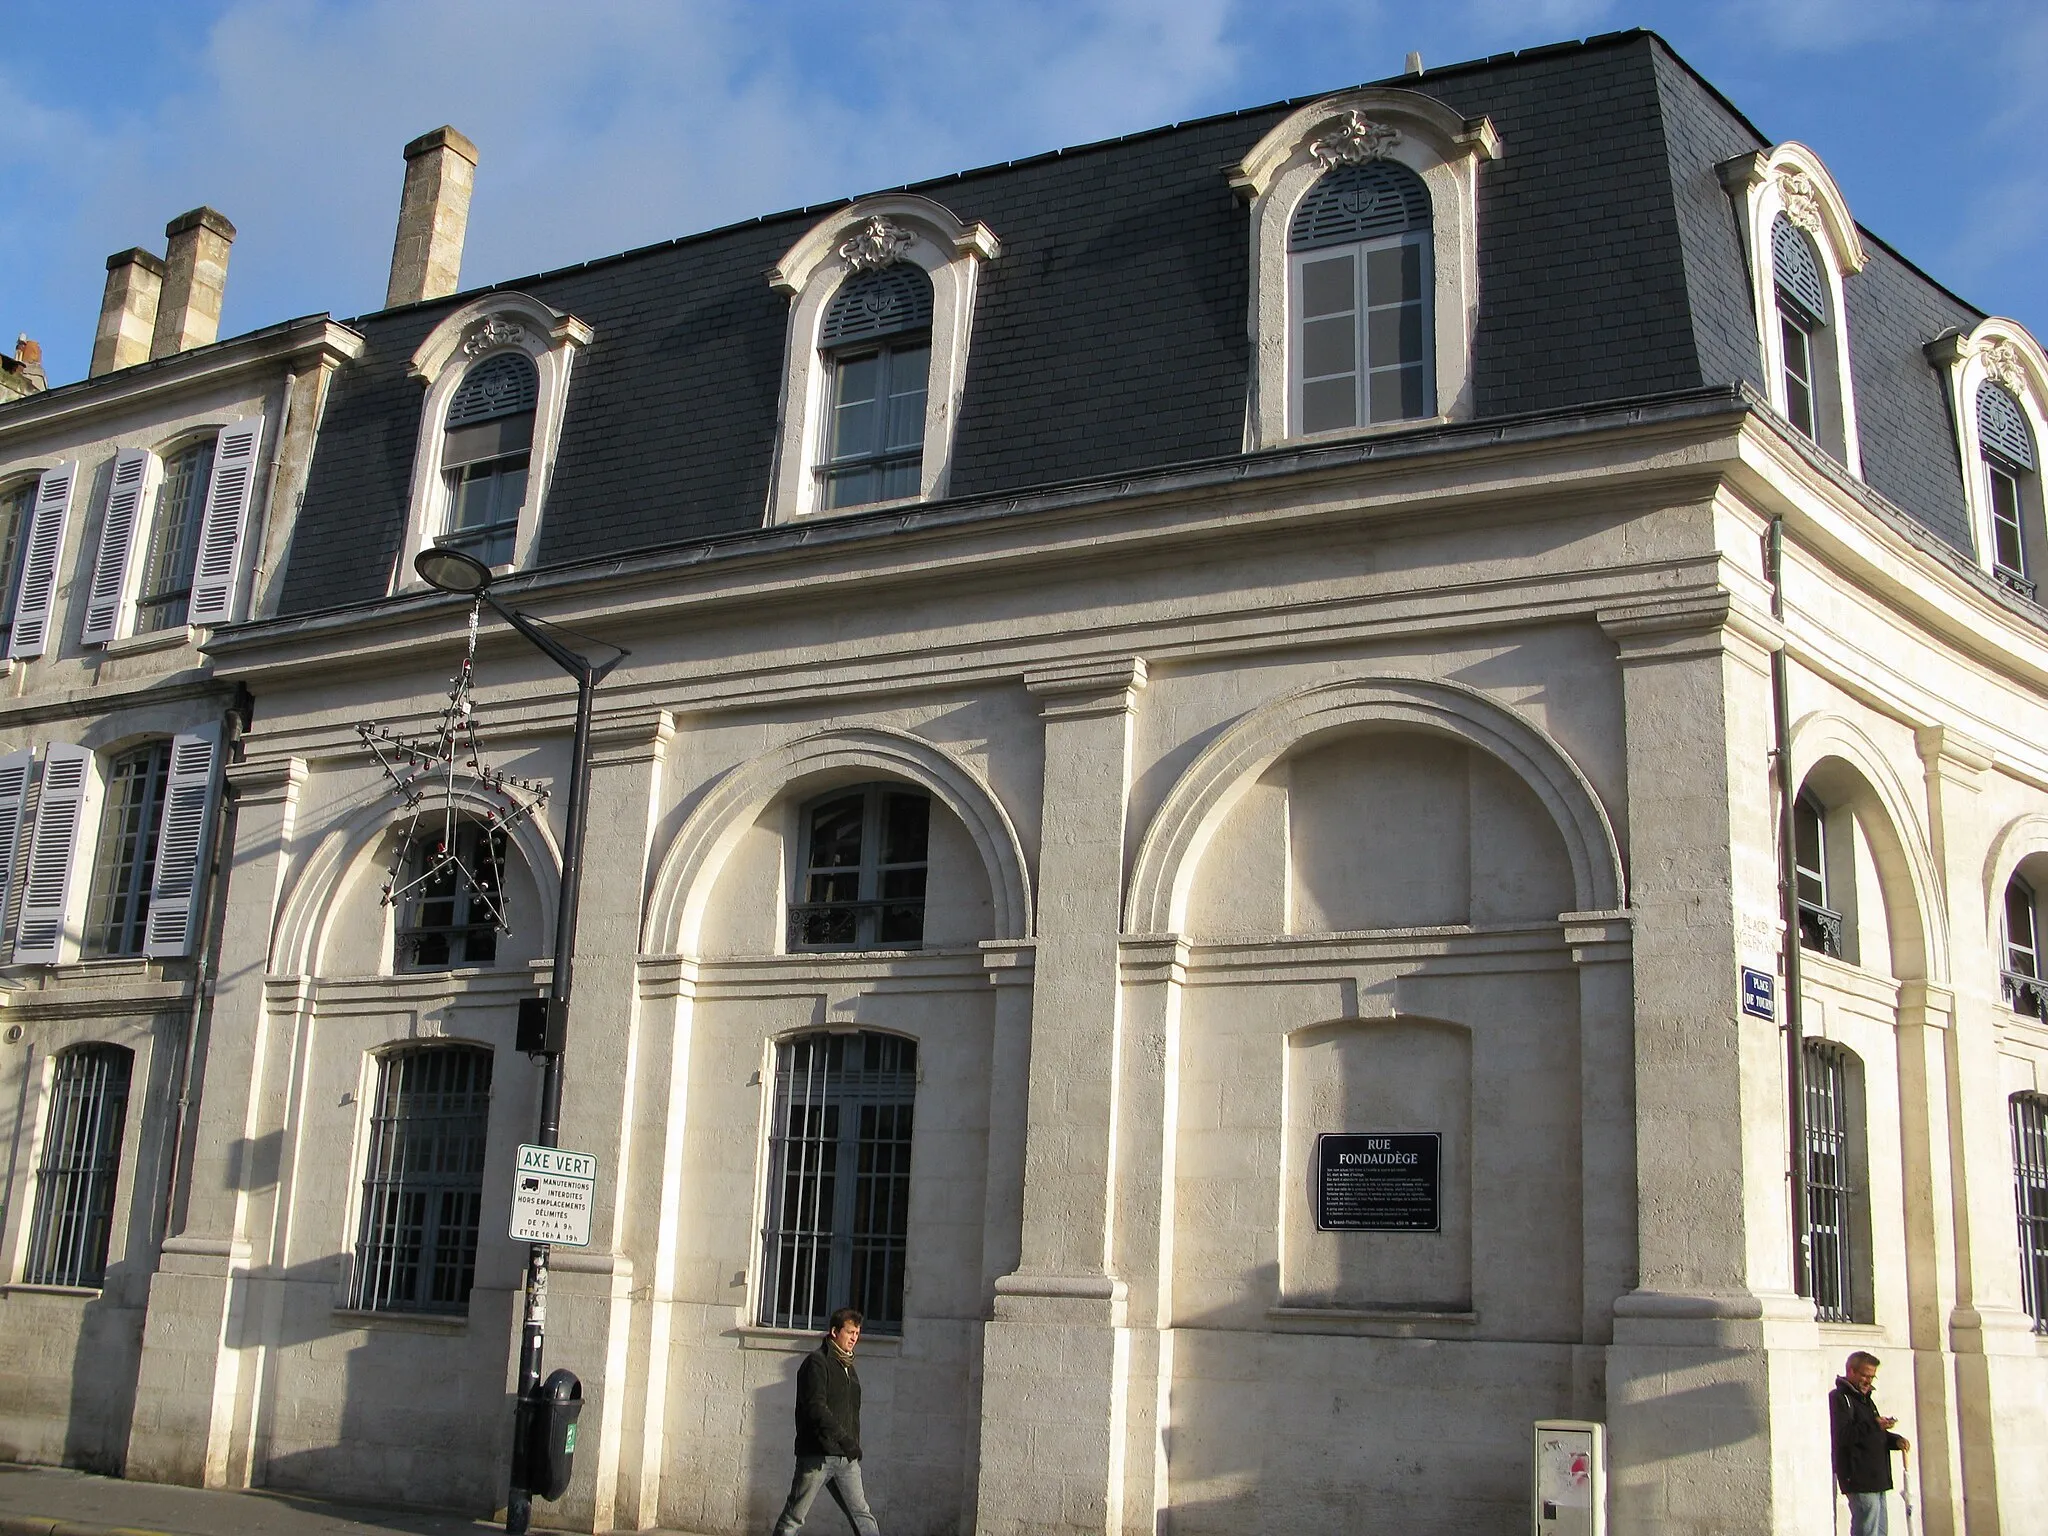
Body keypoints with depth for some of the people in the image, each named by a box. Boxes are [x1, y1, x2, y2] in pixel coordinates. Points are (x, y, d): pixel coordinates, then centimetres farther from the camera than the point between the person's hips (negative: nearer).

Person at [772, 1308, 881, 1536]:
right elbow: (816, 1406, -19)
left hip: (846, 1457, 7)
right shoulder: (817, 1361, -8)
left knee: (863, 1516, 3)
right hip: (818, 1455, -7)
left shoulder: (848, 1367, 18)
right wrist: (844, 1439, -23)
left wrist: (854, 1446, 11)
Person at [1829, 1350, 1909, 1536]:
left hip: (1877, 1479, 10)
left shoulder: (1865, 1399, 22)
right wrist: (1874, 1426, -27)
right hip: (1859, 1480, -10)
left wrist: (1896, 1440, 10)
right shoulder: (1839, 1398, -10)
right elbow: (1842, 1435, -22)